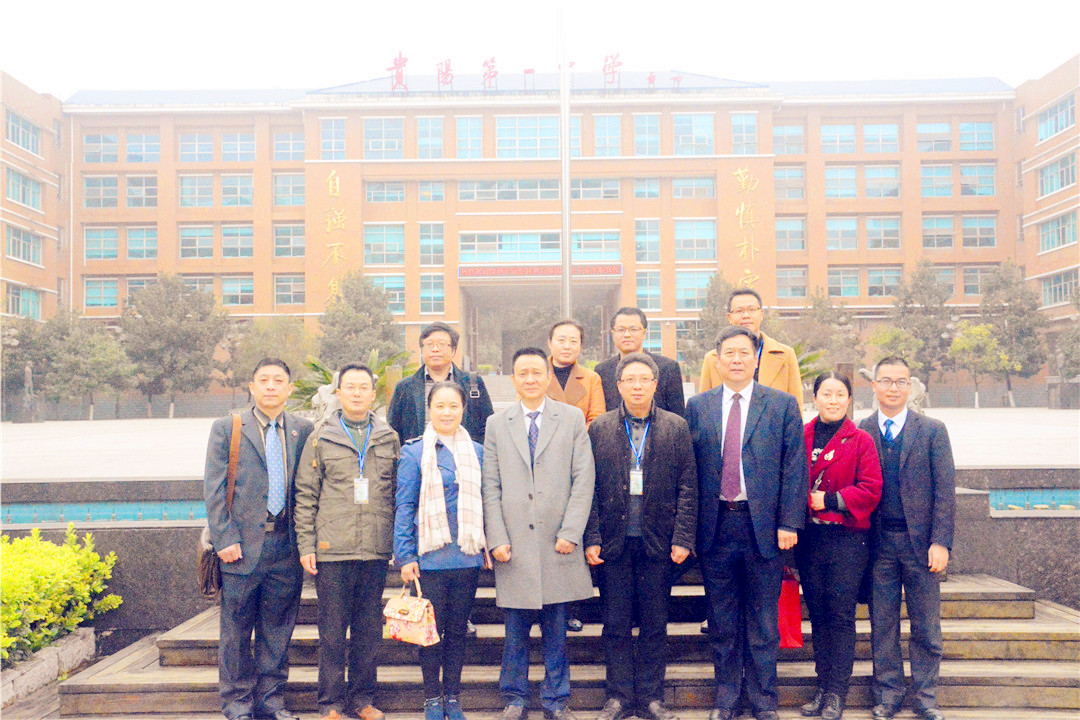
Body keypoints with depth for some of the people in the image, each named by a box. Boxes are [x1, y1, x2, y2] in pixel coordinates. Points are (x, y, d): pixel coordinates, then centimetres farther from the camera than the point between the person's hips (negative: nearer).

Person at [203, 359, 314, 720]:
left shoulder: (303, 430, 8)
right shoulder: (226, 429, 3)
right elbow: (213, 488, -1)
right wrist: (225, 539, -9)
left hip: (286, 545, 2)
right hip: (243, 545, -2)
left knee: (278, 629, 11)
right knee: (237, 630, 7)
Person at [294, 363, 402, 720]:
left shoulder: (389, 438, 9)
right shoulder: (320, 438, 4)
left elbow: (399, 494, 11)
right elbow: (305, 495, 3)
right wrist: (306, 545, -2)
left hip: (376, 551, 2)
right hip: (332, 550, -2)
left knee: (369, 628, 10)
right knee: (332, 630, 5)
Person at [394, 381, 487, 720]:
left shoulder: (476, 452, 6)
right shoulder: (415, 452, -3)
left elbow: (483, 503, 11)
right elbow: (405, 507, -3)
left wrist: (489, 546, 7)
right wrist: (405, 556, -6)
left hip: (467, 555, 3)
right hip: (430, 556, -3)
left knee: (458, 629, 12)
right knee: (432, 628, 7)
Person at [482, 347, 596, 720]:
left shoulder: (573, 419, 5)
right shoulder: (496, 424, 8)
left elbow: (583, 480, 0)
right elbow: (491, 487, 5)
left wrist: (570, 532, -8)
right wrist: (497, 539, -4)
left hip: (557, 541, 0)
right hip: (514, 542, 1)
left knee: (556, 627, 8)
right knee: (516, 626, 8)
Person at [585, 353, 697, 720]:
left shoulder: (676, 428, 3)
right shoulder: (599, 428, 4)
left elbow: (688, 488, 1)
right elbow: (589, 489, 2)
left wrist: (683, 538, -6)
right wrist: (592, 538, -4)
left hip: (658, 542, 0)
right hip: (614, 542, 0)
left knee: (655, 624, 10)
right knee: (616, 624, 9)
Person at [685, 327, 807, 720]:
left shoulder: (782, 405, 2)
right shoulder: (698, 407, 6)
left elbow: (794, 467, -1)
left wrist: (788, 523, -8)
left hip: (763, 525, -1)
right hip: (715, 526, 2)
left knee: (763, 623, 9)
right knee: (722, 622, 12)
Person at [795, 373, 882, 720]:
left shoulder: (861, 441, 0)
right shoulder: (800, 437, 7)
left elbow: (871, 490, -6)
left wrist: (829, 500, -12)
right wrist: (803, 499, -7)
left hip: (847, 538, -3)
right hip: (809, 538, 3)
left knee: (841, 615, -1)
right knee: (818, 614, 9)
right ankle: (823, 687, 20)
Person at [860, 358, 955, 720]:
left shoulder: (932, 430, 2)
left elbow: (945, 490, -1)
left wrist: (940, 542, -9)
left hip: (920, 541, 0)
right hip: (878, 542, 1)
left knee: (926, 626, 8)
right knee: (882, 625, 8)